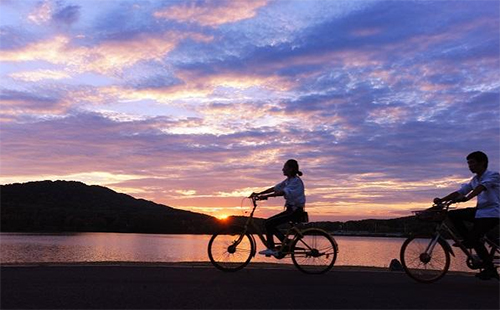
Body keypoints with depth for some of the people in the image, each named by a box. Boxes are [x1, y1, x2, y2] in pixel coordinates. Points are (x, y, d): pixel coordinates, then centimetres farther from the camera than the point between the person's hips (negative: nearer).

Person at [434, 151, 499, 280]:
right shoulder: (474, 180, 13)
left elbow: (481, 187, -30)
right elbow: (459, 192, 7)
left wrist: (466, 198, -47)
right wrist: (441, 200, -6)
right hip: (479, 211, 8)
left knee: (474, 238, -20)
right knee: (453, 214, -6)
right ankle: (468, 240, 5)